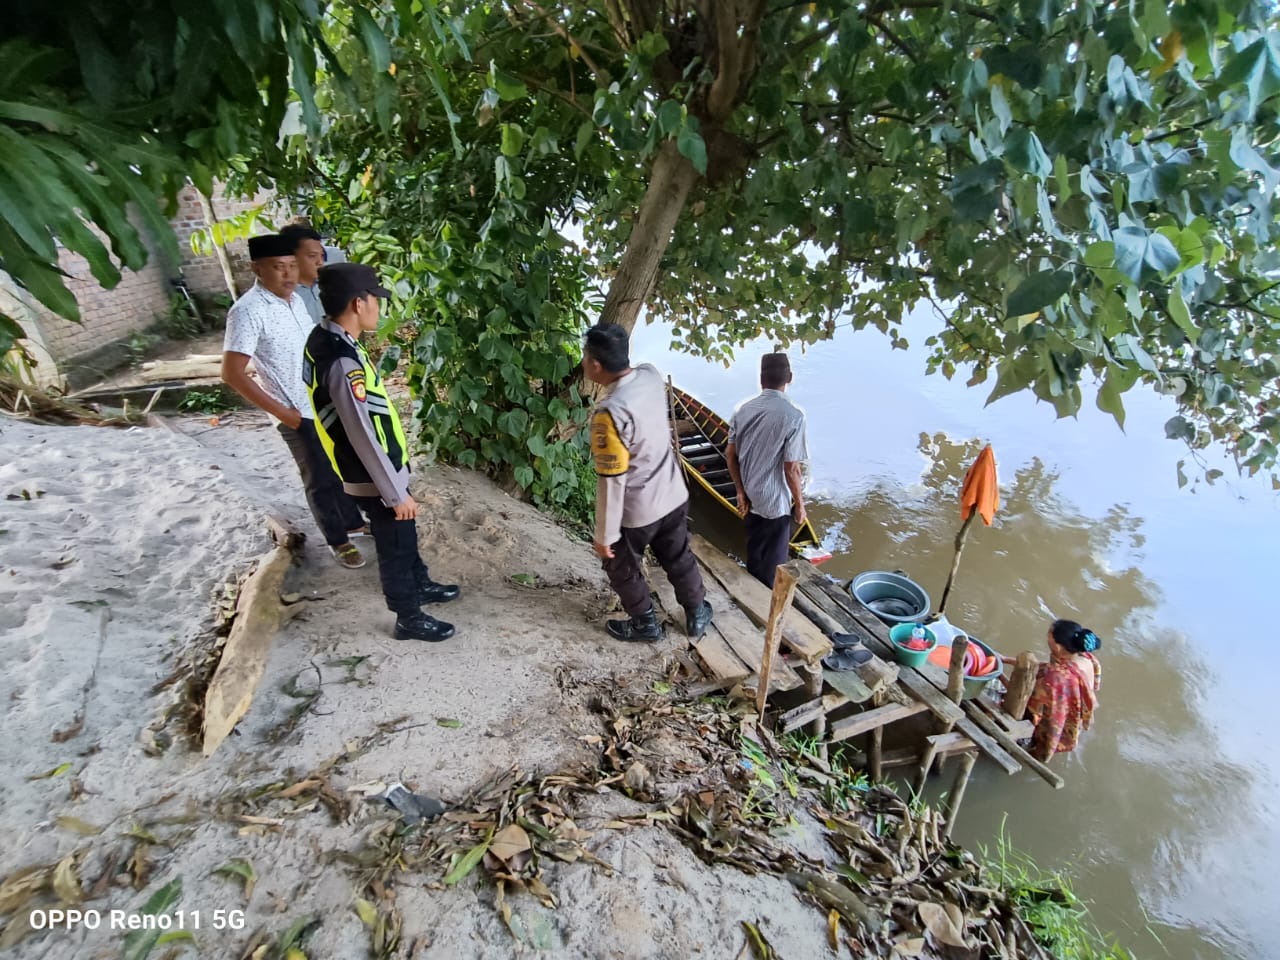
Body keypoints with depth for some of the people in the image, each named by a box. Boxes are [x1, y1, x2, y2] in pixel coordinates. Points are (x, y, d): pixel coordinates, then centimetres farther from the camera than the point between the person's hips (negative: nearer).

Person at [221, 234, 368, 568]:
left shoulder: (295, 299, 5)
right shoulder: (248, 311, -18)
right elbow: (232, 373, -19)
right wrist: (282, 412, -17)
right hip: (300, 415, -7)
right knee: (321, 481, 8)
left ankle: (353, 522, 41)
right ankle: (338, 541, 26)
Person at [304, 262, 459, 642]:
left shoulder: (324, 340, 0)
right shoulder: (343, 364, -32)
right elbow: (365, 439, -27)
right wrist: (396, 494, -18)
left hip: (374, 471, 9)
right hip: (374, 478, -9)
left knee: (405, 536, 26)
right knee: (395, 547, 10)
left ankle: (420, 585, 48)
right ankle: (409, 618, 30)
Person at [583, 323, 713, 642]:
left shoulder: (610, 413, -32)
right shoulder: (651, 375, -10)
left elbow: (612, 481, -26)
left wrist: (605, 535, -16)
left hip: (636, 511, -7)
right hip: (674, 496, 7)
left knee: (621, 568, 21)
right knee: (679, 559, 26)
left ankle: (645, 624, 40)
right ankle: (697, 616, 45)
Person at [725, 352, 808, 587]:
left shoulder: (743, 409, -5)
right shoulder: (793, 416, -22)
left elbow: (730, 454, -2)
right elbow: (792, 468, -20)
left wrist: (740, 491, 6)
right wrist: (799, 503, -6)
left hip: (750, 496, 6)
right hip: (777, 501, -6)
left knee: (754, 550, 26)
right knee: (774, 558, 14)